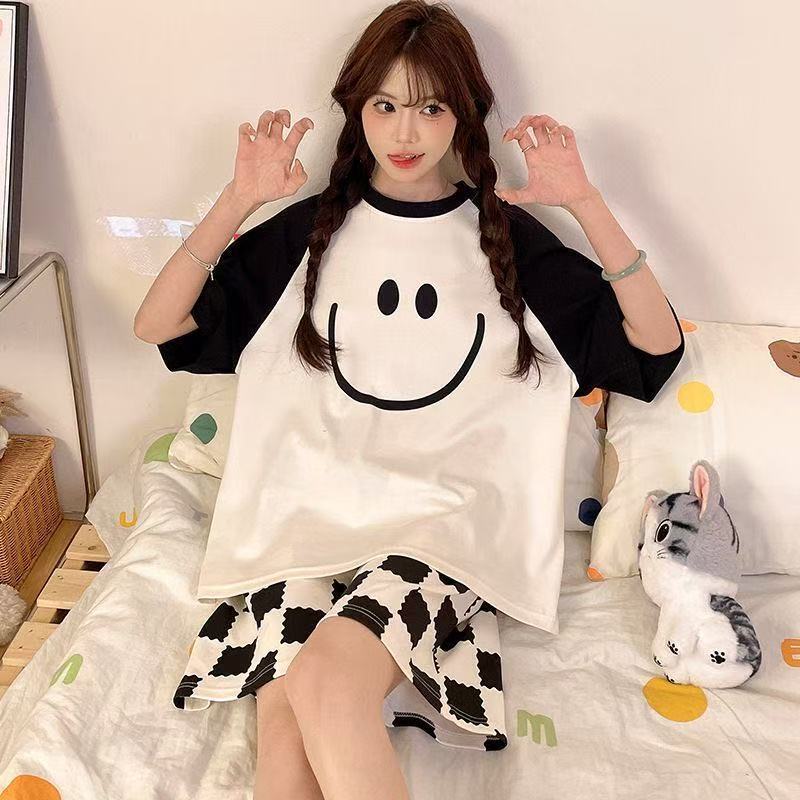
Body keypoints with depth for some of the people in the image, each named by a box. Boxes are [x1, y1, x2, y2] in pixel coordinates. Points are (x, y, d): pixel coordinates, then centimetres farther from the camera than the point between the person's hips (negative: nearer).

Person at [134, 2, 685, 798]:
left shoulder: (505, 234, 10)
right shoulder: (311, 228, 11)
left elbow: (656, 344, 2)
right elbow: (158, 325, 5)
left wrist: (585, 204, -8)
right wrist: (237, 202, -6)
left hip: (444, 515, -1)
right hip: (309, 507, 2)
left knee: (324, 680, -31)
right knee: (284, 716, -27)